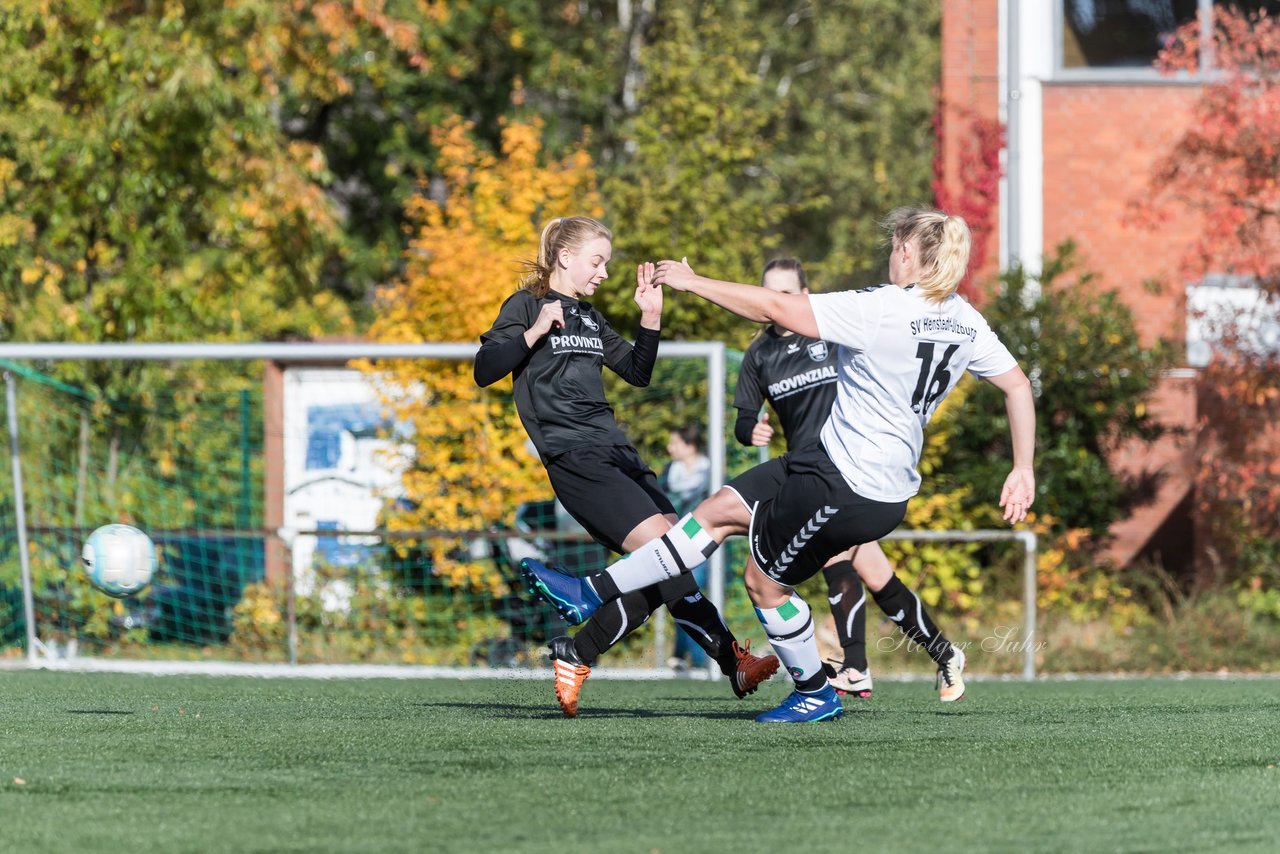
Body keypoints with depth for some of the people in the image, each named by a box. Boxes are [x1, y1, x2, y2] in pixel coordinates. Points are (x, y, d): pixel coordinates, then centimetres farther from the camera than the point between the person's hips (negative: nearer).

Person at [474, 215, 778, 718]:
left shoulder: (589, 319, 22)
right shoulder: (526, 307, 1)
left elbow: (637, 374, 26)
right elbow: (485, 370, -9)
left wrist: (650, 319, 13)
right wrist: (535, 331, -19)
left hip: (615, 452, 9)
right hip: (573, 457, -8)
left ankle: (575, 656, 0)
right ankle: (731, 660, -19)